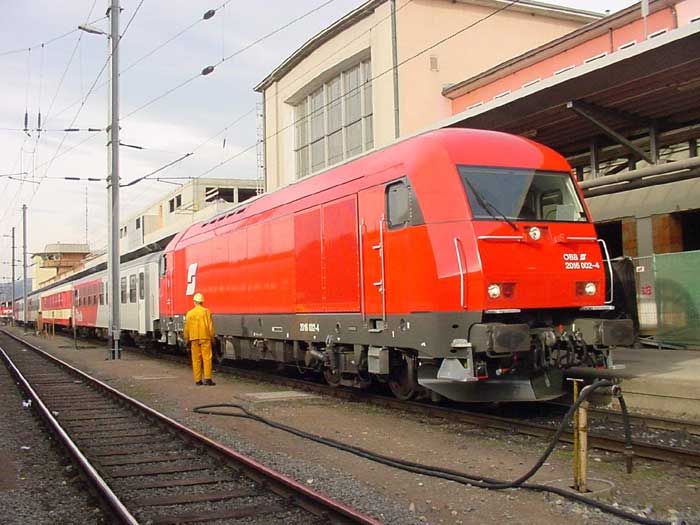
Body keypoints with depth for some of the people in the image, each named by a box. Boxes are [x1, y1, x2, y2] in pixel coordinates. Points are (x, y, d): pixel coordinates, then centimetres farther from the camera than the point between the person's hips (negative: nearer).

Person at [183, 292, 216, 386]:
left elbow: (187, 328, 7)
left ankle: (197, 380, 8)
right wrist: (212, 337, 5)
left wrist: (187, 339, 17)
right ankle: (207, 378, -9)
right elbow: (210, 326, -4)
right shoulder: (206, 311, -3)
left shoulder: (190, 313, 4)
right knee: (207, 358, -2)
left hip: (194, 339, 2)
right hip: (205, 338, -2)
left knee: (196, 359, 7)